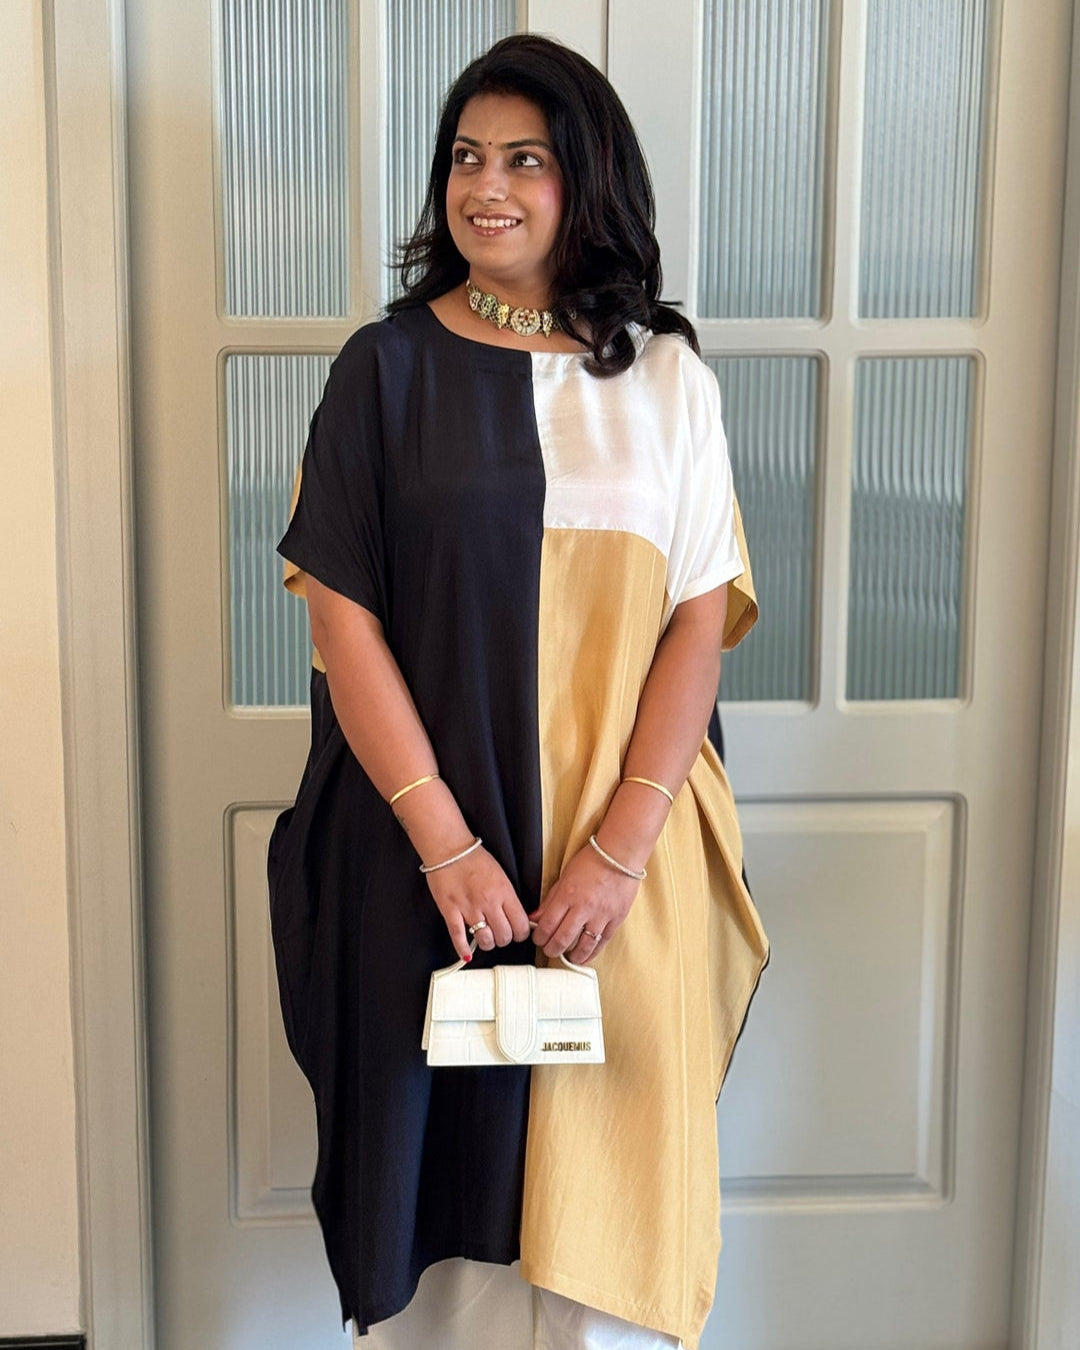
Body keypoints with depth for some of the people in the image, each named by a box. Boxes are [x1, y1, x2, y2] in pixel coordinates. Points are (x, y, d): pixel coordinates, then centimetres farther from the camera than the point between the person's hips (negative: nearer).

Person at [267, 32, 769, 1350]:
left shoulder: (667, 377, 4)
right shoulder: (385, 366, 1)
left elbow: (702, 614, -1)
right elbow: (344, 614, -5)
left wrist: (618, 846, -11)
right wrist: (445, 842, -12)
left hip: (623, 848, 1)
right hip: (424, 843, 0)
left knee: (603, 1150, 9)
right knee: (438, 1139, 9)